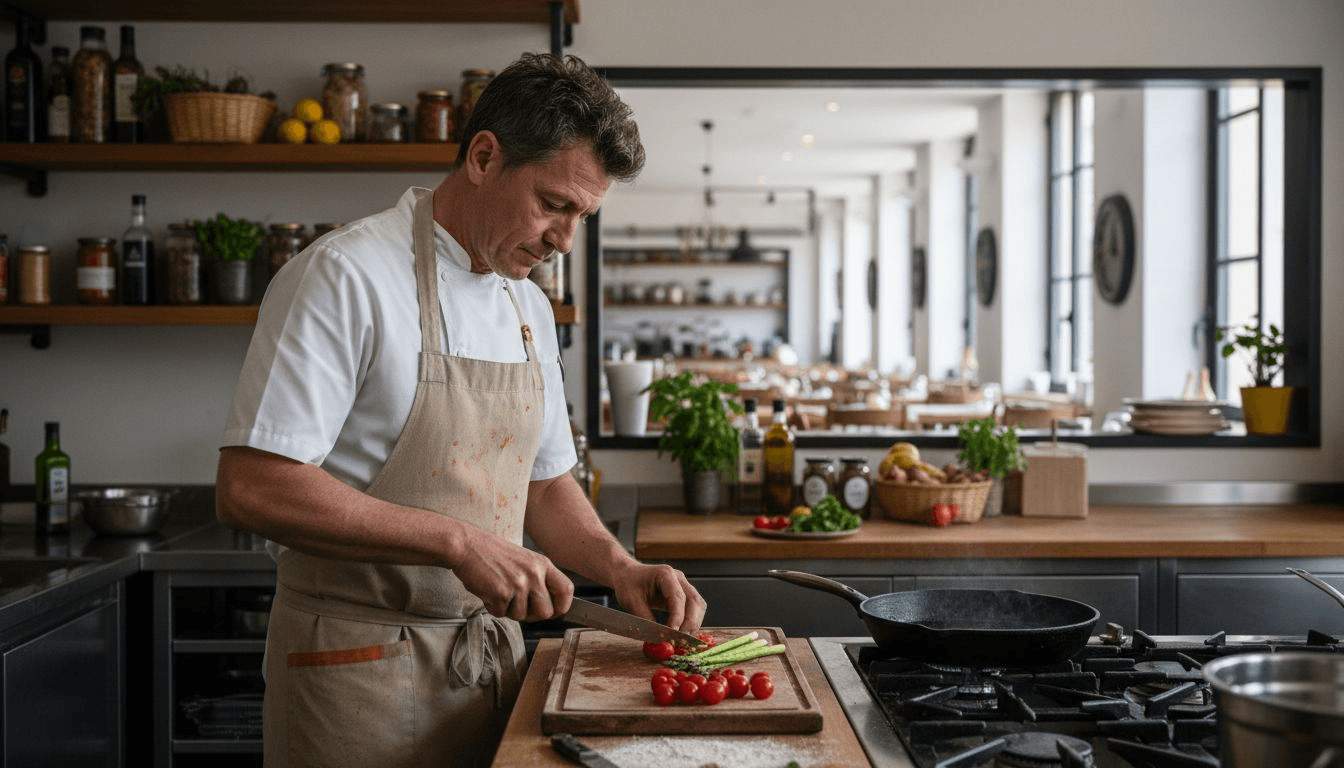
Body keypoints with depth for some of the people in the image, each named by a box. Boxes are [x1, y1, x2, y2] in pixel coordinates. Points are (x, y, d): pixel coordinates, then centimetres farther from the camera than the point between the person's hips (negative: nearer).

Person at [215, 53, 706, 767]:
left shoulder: (529, 307, 10)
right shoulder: (345, 277, -15)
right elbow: (250, 488, -23)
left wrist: (618, 566, 0)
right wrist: (458, 541, -24)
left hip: (491, 651, 7)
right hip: (360, 660, -7)